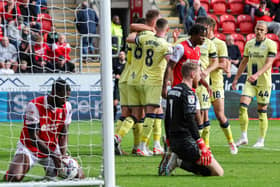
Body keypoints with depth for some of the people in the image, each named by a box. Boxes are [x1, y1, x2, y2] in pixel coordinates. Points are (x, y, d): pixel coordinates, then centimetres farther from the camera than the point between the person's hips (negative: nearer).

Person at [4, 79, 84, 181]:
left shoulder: (67, 107, -6)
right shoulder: (34, 106, -24)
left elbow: (63, 135, -2)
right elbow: (33, 137, -24)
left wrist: (63, 156, -17)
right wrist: (53, 155, -29)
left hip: (52, 149, 5)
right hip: (30, 148, -5)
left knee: (79, 176, -5)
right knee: (14, 178, -30)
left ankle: (51, 173, 24)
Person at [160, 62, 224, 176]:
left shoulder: (172, 91, 17)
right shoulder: (188, 93, -11)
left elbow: (167, 120, 22)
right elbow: (190, 121, -21)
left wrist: (170, 144, 29)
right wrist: (202, 146, -21)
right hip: (186, 140, -9)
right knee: (218, 172, -8)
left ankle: (177, 160, -1)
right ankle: (180, 162, -14)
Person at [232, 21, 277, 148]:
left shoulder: (271, 44, -7)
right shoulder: (249, 44, 9)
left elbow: (268, 63, -17)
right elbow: (244, 62, 17)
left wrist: (257, 74, -31)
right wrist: (236, 78, 14)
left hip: (264, 82, -4)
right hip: (250, 82, 4)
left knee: (262, 112, 1)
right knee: (242, 106, -11)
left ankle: (261, 141, 11)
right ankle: (243, 137, -5)